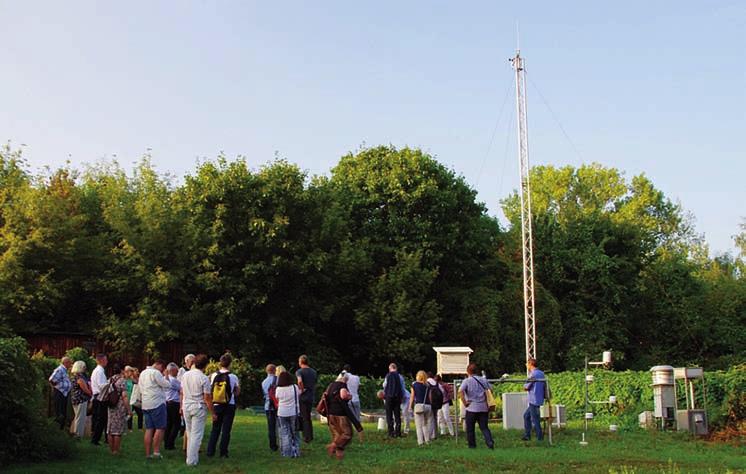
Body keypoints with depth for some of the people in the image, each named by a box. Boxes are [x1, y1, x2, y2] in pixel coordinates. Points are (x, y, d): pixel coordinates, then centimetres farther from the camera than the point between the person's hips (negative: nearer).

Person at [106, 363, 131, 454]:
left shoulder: (110, 380, 10)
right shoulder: (122, 381, -11)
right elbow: (124, 396, -16)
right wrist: (129, 410, -14)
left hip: (111, 408, 7)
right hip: (120, 408, -7)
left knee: (110, 430, 11)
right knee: (118, 430, -2)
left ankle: (111, 450, 18)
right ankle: (116, 451, 1)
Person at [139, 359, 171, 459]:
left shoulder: (143, 373, 17)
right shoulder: (155, 373, -11)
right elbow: (167, 385, -11)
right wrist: (165, 377, 4)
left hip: (146, 405, 8)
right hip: (157, 404, -8)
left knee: (149, 429, 8)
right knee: (160, 428, -3)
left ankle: (148, 453, 7)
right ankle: (156, 452, -7)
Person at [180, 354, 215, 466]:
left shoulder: (185, 375, 1)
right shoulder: (204, 378, -14)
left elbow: (182, 393, 9)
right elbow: (207, 398, -12)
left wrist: (181, 406, 22)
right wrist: (213, 413, -4)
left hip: (186, 406, 5)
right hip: (199, 407, -5)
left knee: (189, 432, 18)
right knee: (196, 434, 1)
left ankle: (190, 456, 25)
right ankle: (192, 460, 3)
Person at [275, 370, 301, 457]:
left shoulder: (278, 389, -8)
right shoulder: (295, 387, -9)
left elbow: (277, 400, 1)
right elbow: (299, 395, 4)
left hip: (282, 414, 0)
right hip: (294, 413, 0)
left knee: (285, 434, 8)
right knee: (295, 433, 12)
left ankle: (287, 453, 9)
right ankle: (296, 452, 13)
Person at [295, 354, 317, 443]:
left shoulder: (299, 371, -12)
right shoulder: (314, 372, 7)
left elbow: (300, 381, -31)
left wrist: (302, 390, -18)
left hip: (303, 397, -6)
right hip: (311, 397, 6)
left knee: (304, 418, 2)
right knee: (308, 417, 17)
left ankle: (307, 437, 3)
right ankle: (310, 436, 20)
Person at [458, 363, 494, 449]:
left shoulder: (467, 381, -4)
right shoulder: (483, 380, 9)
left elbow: (460, 391, -20)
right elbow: (491, 389, 5)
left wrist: (465, 403, -12)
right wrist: (489, 403, 11)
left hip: (472, 408, -3)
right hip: (483, 408, 3)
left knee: (470, 428, 10)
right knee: (484, 427, 8)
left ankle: (472, 445, 15)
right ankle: (490, 442, -11)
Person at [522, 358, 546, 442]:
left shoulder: (532, 374, -15)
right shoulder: (541, 373, 12)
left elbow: (526, 387, -11)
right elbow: (545, 385, 17)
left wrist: (524, 386, 8)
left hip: (534, 400, -9)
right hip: (540, 399, 9)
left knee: (535, 419, -3)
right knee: (526, 415, 18)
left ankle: (540, 438, 0)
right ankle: (527, 435, 20)